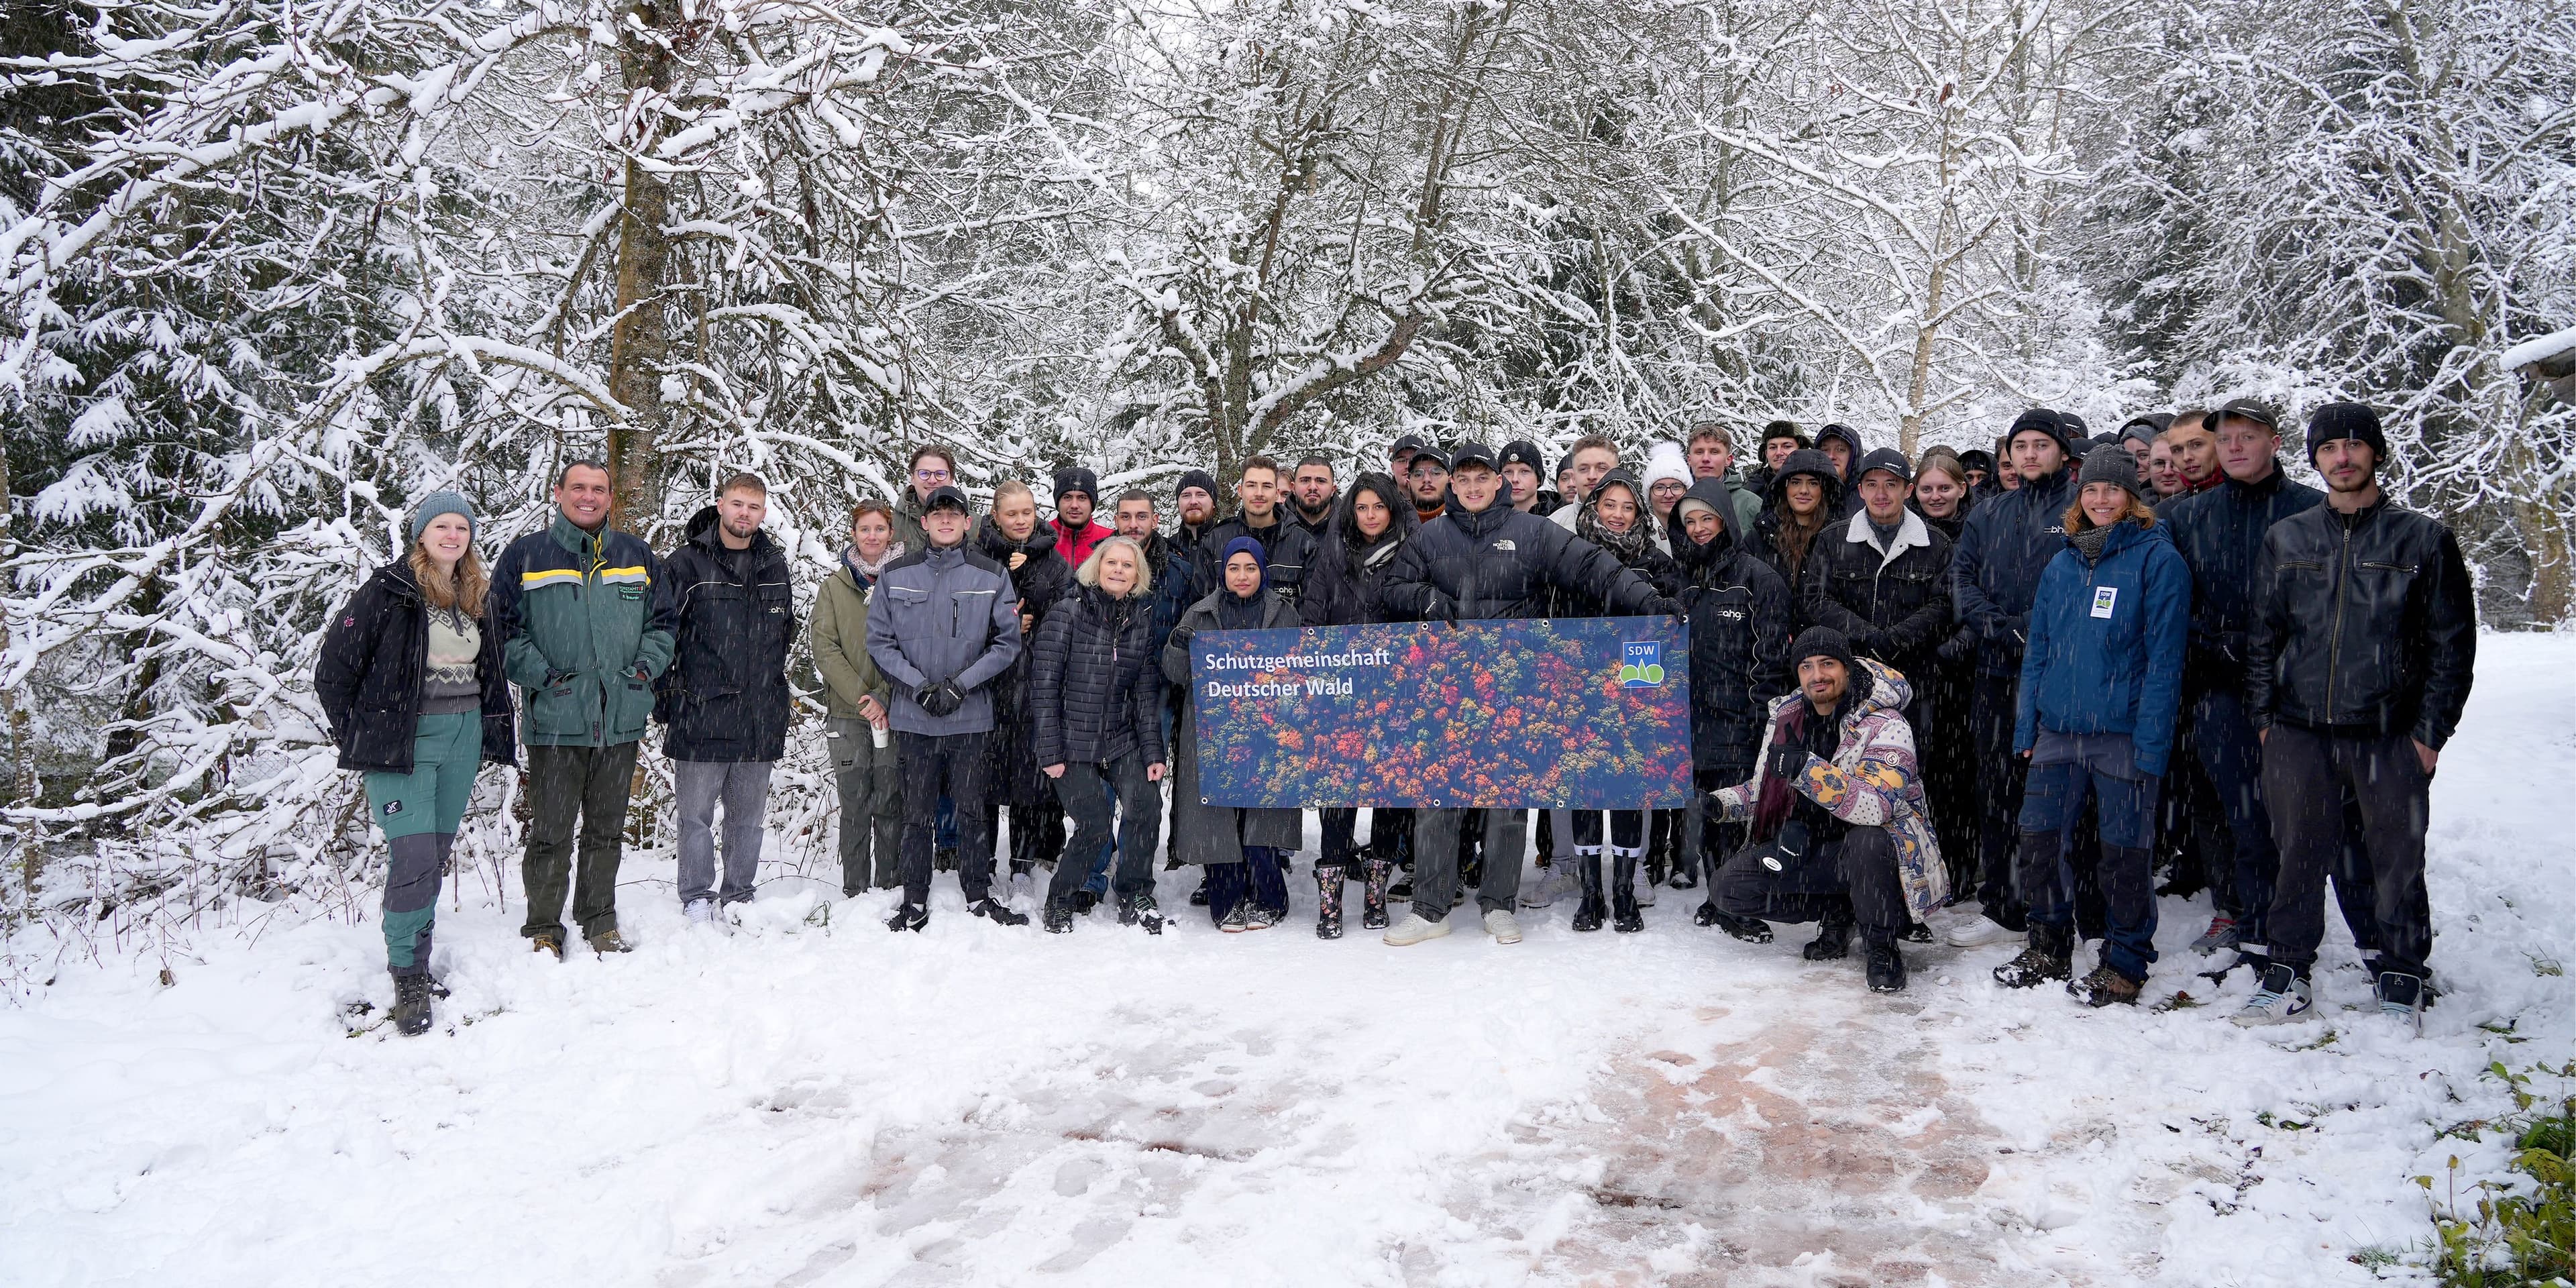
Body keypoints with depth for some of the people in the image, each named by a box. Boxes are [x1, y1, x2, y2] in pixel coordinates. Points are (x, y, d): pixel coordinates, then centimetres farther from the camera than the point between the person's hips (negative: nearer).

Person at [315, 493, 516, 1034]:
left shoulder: (478, 598, 12)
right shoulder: (388, 593, -8)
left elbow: (492, 673, 22)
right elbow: (332, 670, -6)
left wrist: (495, 735, 15)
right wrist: (357, 740, -4)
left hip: (463, 741, 6)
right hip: (404, 743, -6)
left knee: (438, 854, 10)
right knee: (414, 858, -13)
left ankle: (415, 955, 21)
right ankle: (408, 977, -3)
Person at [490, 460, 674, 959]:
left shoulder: (637, 555, 10)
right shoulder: (525, 556, 1)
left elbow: (662, 619, 15)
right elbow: (504, 629, -1)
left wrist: (646, 666, 0)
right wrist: (540, 675, -11)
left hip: (621, 719, 3)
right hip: (554, 720, -3)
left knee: (607, 829, 13)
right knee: (551, 833, 1)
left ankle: (601, 922, 24)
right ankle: (544, 929, 14)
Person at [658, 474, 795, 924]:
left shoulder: (775, 565, 11)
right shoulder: (686, 563, -3)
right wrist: (666, 697, -5)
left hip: (760, 718, 4)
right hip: (700, 715, -4)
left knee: (749, 817, 11)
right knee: (696, 815, 0)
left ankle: (739, 895, 22)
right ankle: (697, 900, 10)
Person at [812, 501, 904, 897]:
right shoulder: (834, 586, 8)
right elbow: (824, 647, 0)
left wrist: (884, 698, -11)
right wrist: (860, 697, -10)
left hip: (895, 711, -1)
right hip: (847, 713, 1)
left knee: (890, 802, -1)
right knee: (854, 803, 3)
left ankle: (890, 888, 8)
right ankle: (854, 891, 10)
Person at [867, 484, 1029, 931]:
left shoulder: (993, 576, 2)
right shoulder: (896, 576, 4)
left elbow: (1007, 643, 0)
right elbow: (879, 641, 3)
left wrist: (960, 684, -11)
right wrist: (919, 686, -10)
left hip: (972, 716, 0)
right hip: (913, 717, 0)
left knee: (974, 810, 6)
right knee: (917, 814, 6)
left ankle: (979, 895, 19)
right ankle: (915, 902, 16)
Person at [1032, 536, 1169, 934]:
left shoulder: (1143, 619, 6)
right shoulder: (1068, 613, -7)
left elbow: (1147, 692, 8)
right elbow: (1044, 684, -8)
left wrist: (1153, 751, 0)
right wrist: (1050, 751, -12)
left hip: (1122, 740, 4)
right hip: (1071, 741, -4)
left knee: (1146, 806, -17)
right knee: (1094, 827, -13)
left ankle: (1135, 900, 3)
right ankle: (1059, 902, 12)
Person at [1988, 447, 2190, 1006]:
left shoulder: (2158, 560, -4)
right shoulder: (2061, 566, 13)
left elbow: (2164, 656, -9)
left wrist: (2151, 739, -15)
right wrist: (2026, 728, 9)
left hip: (2122, 733, -5)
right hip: (2057, 729, 5)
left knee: (2125, 850, 3)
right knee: (2039, 839, 8)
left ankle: (2125, 963, 16)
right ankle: (2049, 947, 25)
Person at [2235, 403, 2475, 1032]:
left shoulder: (2423, 539, 3)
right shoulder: (2286, 539, 10)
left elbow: (2453, 643, 2)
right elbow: (2263, 636, 13)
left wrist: (2430, 731, -4)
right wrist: (2263, 717, 7)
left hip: (2391, 737, -2)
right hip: (2299, 733, 2)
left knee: (2397, 860, 6)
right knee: (2299, 855, 9)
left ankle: (2402, 981, 21)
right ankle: (2288, 975, 20)